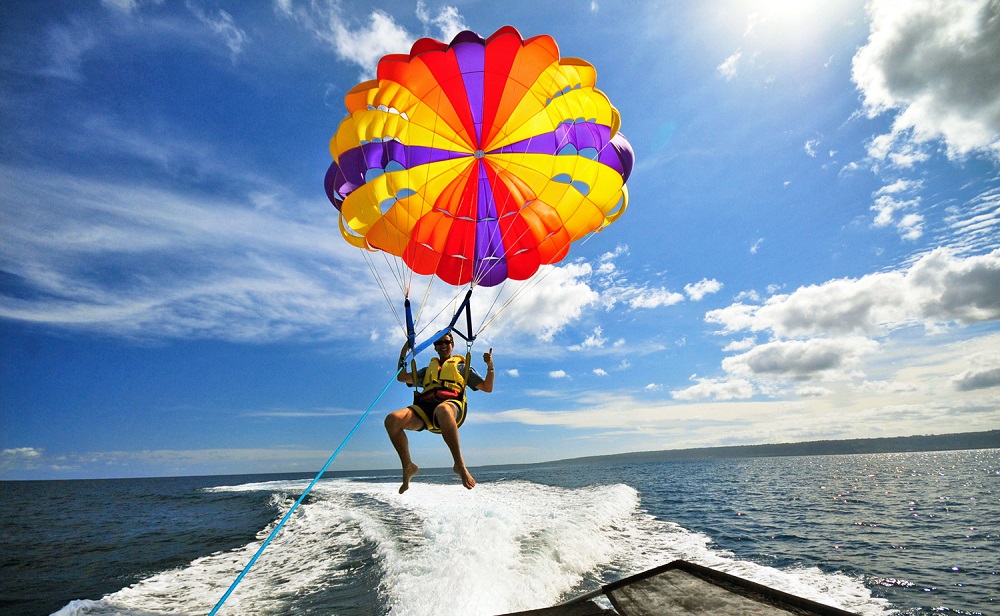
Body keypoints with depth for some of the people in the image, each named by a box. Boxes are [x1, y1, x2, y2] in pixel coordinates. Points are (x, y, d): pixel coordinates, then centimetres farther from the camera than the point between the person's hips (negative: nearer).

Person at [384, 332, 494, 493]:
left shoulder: (462, 367, 28)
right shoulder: (428, 369, 37)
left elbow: (487, 388, 21)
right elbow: (402, 377, 31)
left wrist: (490, 366, 5)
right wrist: (403, 354, 24)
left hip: (451, 404, -4)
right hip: (425, 407, 4)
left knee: (442, 410, -44)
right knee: (392, 420, -27)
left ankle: (459, 464, -35)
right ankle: (408, 466, -10)